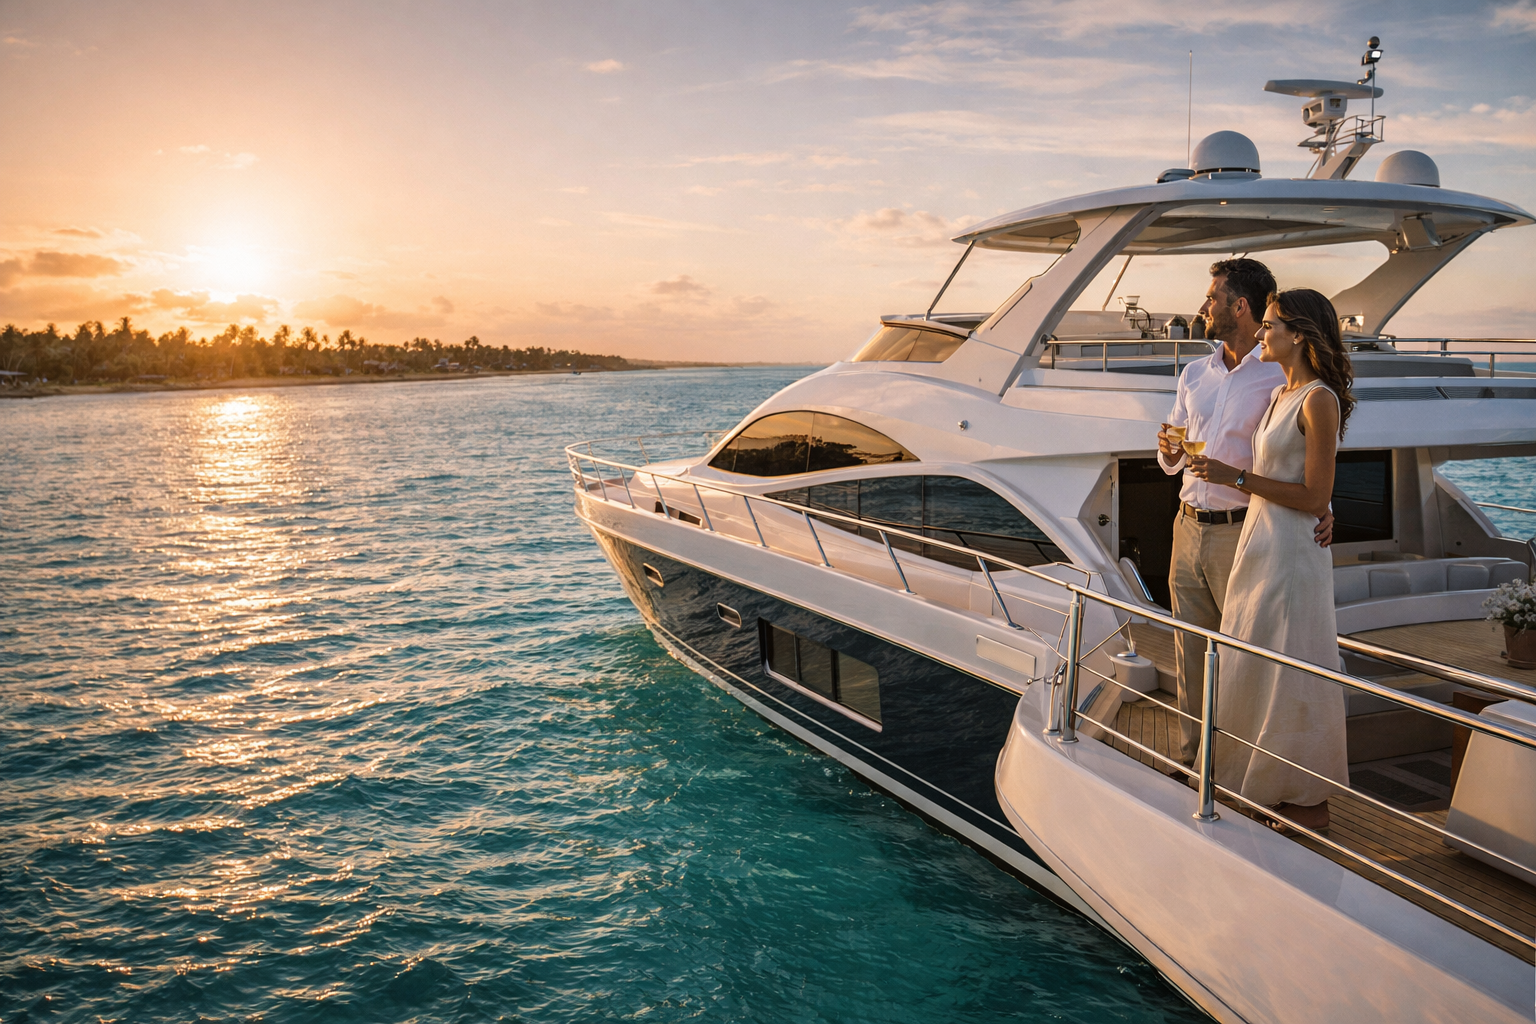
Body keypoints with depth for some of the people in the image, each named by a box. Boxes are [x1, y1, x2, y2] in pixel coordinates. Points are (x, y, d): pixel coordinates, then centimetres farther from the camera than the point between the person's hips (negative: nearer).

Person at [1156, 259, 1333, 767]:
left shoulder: (1280, 377, -6)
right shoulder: (1195, 374, 13)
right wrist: (1169, 452, -6)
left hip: (1242, 533, -6)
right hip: (1189, 529, 6)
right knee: (1190, 653, 12)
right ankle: (1191, 755, 23)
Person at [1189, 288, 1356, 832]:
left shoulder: (1318, 401, -15)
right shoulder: (1279, 395, 12)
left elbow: (1314, 497, -18)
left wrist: (1236, 477, -19)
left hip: (1292, 551, -9)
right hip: (1259, 542, 9)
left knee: (1293, 672, 0)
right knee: (1256, 667, 15)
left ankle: (1310, 802, 14)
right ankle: (1270, 788, 27)